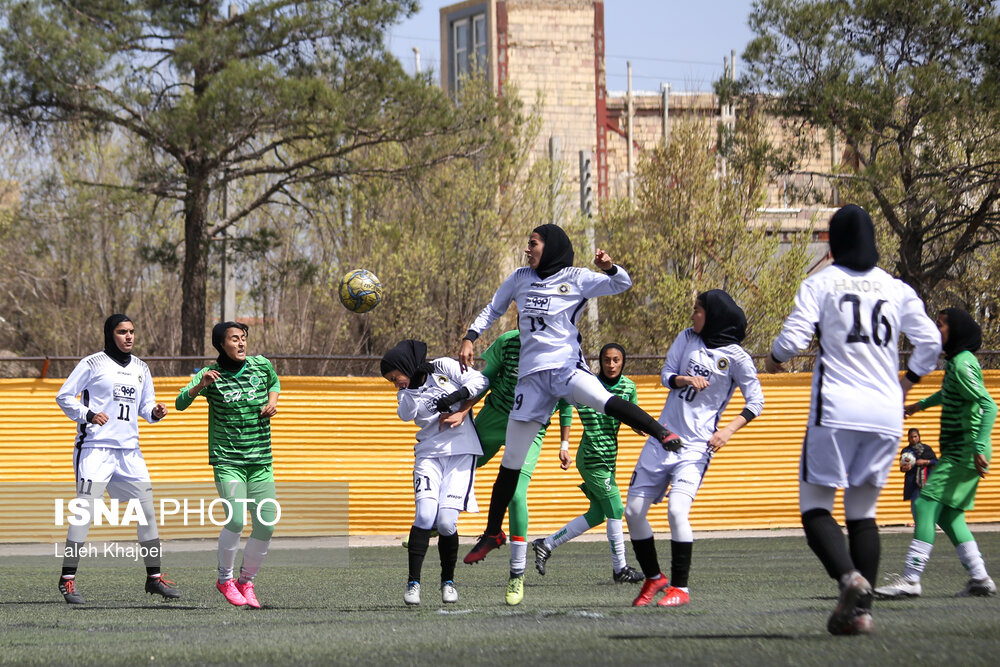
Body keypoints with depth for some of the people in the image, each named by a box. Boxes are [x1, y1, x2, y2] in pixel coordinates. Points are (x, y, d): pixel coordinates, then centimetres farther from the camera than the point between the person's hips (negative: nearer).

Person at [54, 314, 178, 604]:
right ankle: (68, 578, -9)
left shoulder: (140, 368, 16)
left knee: (147, 509, 5)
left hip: (129, 449, 6)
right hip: (95, 447, -6)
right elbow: (64, 396, -2)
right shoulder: (93, 364, -2)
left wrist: (155, 412, -1)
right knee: (85, 509, -12)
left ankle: (154, 577, 15)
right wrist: (87, 414, -17)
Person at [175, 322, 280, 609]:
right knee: (236, 521, -20)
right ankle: (225, 579, 2)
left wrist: (273, 401, 7)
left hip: (261, 462, 4)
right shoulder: (211, 375, -5)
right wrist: (200, 386, -32)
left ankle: (246, 581, 18)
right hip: (227, 460, -4)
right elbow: (180, 403, -14)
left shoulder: (261, 365, 5)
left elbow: (274, 381, 27)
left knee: (266, 525, -2)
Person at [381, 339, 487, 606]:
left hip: (461, 451, -3)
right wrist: (412, 386, -19)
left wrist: (456, 396, -13)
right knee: (425, 514, -18)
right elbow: (406, 414, -9)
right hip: (429, 453, 3)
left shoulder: (444, 367, 4)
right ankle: (413, 582, -12)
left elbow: (480, 380, -1)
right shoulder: (406, 393, 12)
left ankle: (448, 581, 10)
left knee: (446, 522, -11)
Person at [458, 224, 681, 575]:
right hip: (532, 374, 4)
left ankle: (662, 433, -35)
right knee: (511, 462, 4)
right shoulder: (520, 279, 13)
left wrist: (609, 267, -27)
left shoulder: (575, 279, 1)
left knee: (604, 401, -39)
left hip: (566, 367, -4)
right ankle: (492, 533, 15)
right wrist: (470, 338, 15)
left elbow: (622, 284, -7)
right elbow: (493, 309, 27)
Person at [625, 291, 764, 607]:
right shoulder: (688, 338, 8)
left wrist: (728, 430, -18)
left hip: (697, 446, -6)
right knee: (633, 510, 2)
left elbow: (755, 402, -4)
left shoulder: (736, 357, -6)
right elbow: (666, 374, 7)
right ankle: (654, 579, 20)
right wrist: (684, 379, -15)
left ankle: (680, 587, -10)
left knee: (677, 509, -23)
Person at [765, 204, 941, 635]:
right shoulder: (896, 288, 11)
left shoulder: (821, 283, 1)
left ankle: (848, 576, -25)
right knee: (863, 511, 13)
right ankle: (861, 609, 2)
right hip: (886, 414, 4)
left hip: (837, 409, -4)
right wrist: (908, 381, 24)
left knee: (815, 506, 2)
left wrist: (774, 358, 14)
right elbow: (930, 341, 6)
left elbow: (794, 336, -9)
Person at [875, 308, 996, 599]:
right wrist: (922, 404, 50)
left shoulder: (963, 365, -16)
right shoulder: (956, 362, 15)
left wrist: (979, 447, -30)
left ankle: (911, 579, -19)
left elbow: (989, 406, -23)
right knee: (948, 515, 12)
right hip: (957, 452, 10)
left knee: (926, 504, -15)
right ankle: (980, 578, 11)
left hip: (964, 451, -10)